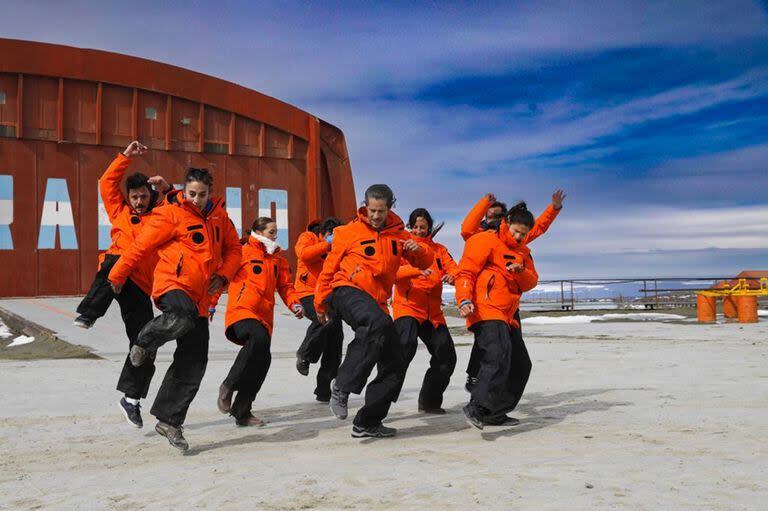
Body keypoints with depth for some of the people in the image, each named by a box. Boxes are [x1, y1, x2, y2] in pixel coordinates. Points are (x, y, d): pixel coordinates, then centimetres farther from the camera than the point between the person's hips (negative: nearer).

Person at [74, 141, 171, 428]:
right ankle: (87, 315, -50)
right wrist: (126, 156, 11)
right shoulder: (119, 211, 21)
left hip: (140, 286, 2)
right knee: (115, 262, -41)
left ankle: (131, 398, 14)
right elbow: (107, 182, 17)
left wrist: (168, 189, 5)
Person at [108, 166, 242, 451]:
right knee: (184, 316, -41)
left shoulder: (219, 216, 11)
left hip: (199, 297, 6)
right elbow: (141, 247, -3)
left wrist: (223, 275, 1)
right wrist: (117, 277, 4)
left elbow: (233, 249, 19)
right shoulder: (171, 215, -8)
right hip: (172, 284, -6)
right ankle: (145, 342, -8)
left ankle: (169, 421, 14)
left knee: (193, 363, 3)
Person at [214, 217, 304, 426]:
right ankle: (228, 386, -15)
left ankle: (241, 411, 13)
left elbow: (285, 286, 20)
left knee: (262, 359, -2)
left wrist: (294, 304, 1)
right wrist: (211, 304, -4)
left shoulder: (278, 258, 20)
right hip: (241, 311, -6)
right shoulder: (242, 252, 2)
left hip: (264, 316, 6)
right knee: (259, 339, -33)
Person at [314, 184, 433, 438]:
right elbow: (329, 268, 10)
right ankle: (342, 385, -33)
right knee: (377, 322, -39)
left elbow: (425, 263, 18)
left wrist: (418, 249, -5)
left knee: (394, 365, 3)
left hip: (377, 303, 6)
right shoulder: (349, 232, 2)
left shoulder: (398, 235, 13)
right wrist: (320, 304, 15)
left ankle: (367, 422, 15)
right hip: (347, 291, -6)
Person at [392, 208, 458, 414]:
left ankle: (429, 402, 19)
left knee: (447, 357, 1)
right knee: (406, 345, -30)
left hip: (432, 312, 5)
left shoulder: (439, 250, 19)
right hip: (407, 306, -5)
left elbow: (454, 269, 5)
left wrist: (452, 276, -20)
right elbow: (394, 270, -12)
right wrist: (418, 270, -29)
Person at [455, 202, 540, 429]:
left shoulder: (523, 251, 22)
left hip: (507, 316, 9)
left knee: (521, 365, 12)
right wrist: (464, 300, -24)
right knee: (499, 356, -29)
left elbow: (532, 282, 13)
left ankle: (496, 413, 19)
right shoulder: (486, 241, -3)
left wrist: (521, 271, -10)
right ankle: (477, 407, -33)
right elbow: (465, 272, -9)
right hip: (486, 311, -9)